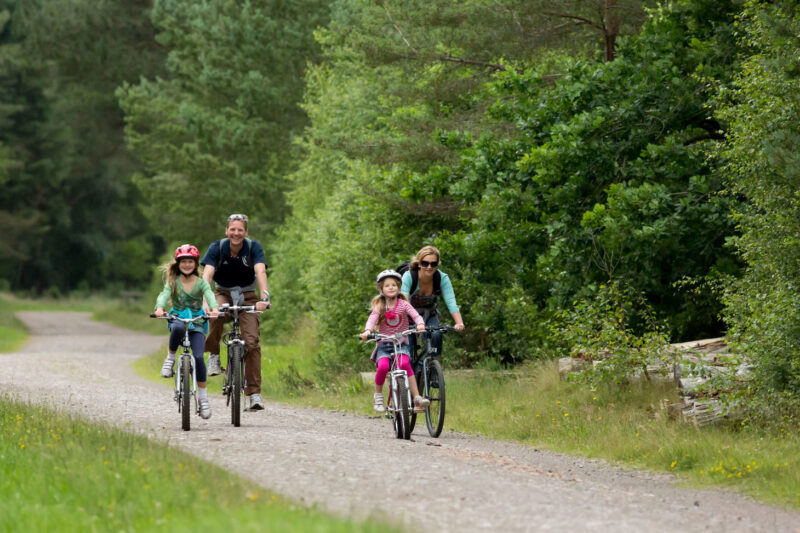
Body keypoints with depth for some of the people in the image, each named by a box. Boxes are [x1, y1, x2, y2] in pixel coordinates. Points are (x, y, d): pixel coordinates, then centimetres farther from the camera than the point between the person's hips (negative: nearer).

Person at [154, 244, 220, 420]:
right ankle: (170, 359, -14)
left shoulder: (201, 282, 2)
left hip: (197, 322, 1)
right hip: (177, 318, 0)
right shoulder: (173, 281, 2)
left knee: (198, 357, -17)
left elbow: (209, 295, -16)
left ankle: (203, 397, -5)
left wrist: (214, 308, -38)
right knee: (178, 328, -40)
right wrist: (160, 308, -38)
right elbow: (164, 295, -15)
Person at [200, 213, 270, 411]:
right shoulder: (217, 247, -16)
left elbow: (260, 272, -30)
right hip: (223, 293, 0)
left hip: (247, 295, 0)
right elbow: (207, 274, -28)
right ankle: (213, 355, -15)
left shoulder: (254, 247, -16)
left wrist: (264, 297, -48)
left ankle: (254, 393, -13)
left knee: (252, 341, -16)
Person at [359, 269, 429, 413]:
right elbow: (372, 319, -14)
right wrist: (367, 331, -36)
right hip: (383, 344, 0)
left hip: (401, 343, 0)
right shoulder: (379, 306, 3)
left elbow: (415, 315, -13)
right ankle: (378, 396, -5)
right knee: (383, 366, -28)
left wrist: (420, 324, -36)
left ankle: (417, 398, -31)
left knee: (405, 364, -31)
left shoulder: (403, 304, 2)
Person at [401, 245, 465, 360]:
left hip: (429, 315, 1)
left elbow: (451, 302, -30)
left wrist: (459, 323, -47)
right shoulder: (409, 276, -27)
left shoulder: (442, 278, -21)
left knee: (436, 335, -29)